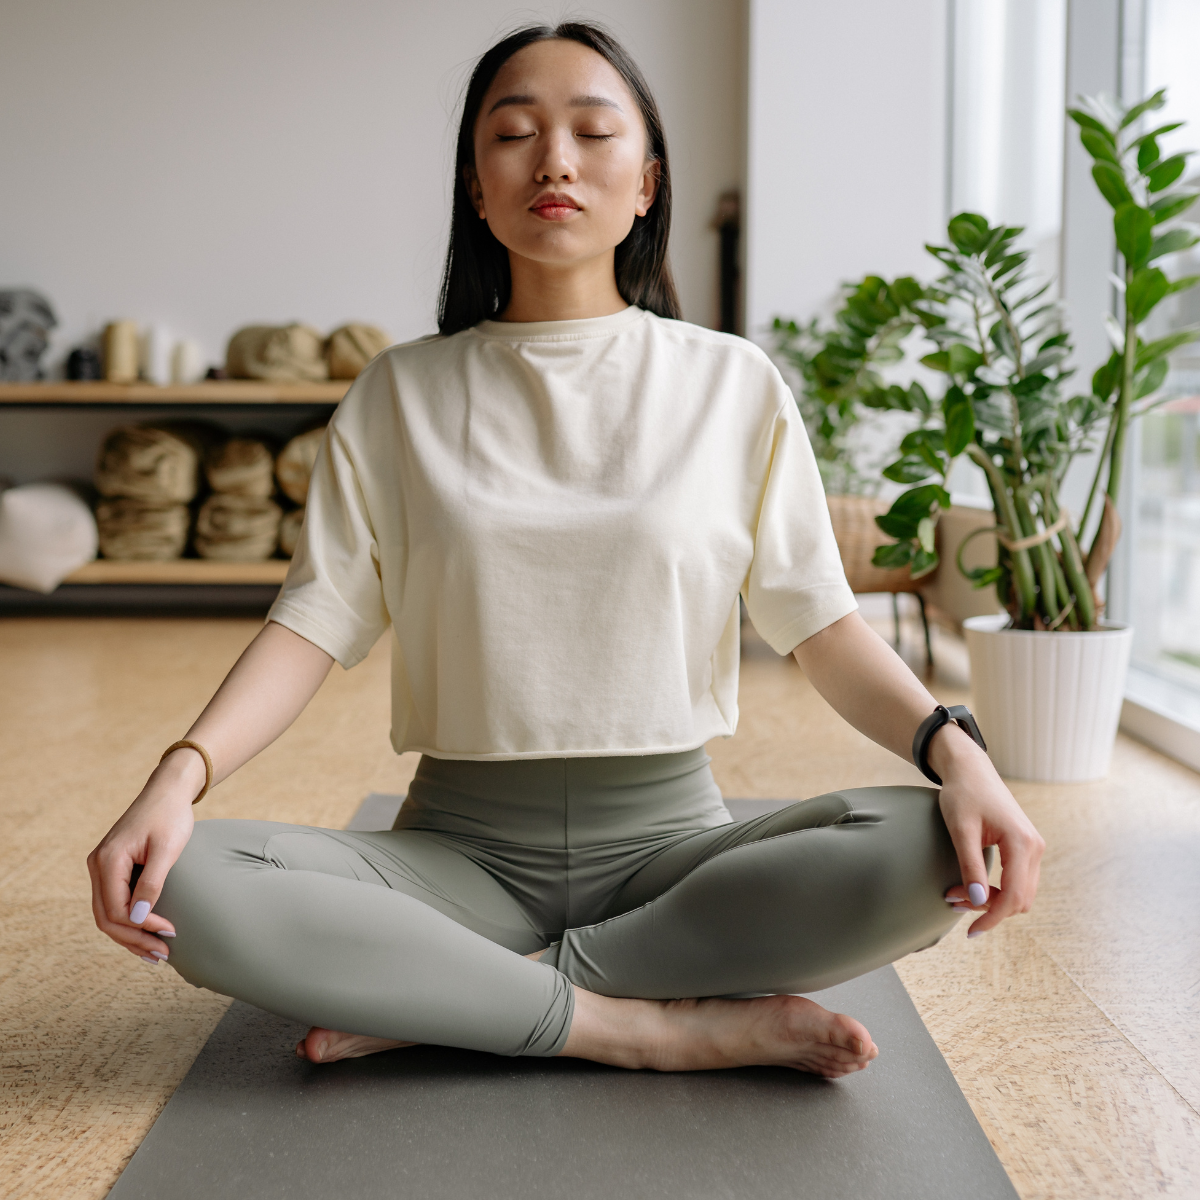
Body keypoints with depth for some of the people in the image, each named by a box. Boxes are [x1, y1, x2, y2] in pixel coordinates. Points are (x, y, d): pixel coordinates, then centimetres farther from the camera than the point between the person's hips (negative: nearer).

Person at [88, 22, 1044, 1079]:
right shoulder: (401, 396, 6)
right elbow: (320, 616, -2)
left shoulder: (733, 384, 4)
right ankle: (659, 1024, -22)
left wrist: (955, 749, -19)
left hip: (668, 840, 1)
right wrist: (182, 773, -19)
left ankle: (444, 1000, -19)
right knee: (190, 887, -27)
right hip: (462, 850, 0)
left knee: (922, 852, -29)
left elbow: (821, 621, -1)